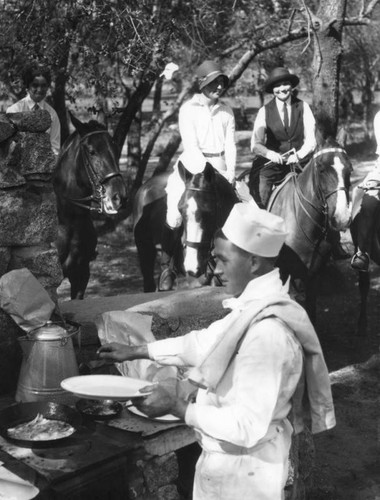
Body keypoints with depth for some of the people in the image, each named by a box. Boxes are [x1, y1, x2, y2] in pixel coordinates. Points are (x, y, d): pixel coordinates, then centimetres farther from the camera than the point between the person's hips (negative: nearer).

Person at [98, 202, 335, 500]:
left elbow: (246, 428, -28)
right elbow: (203, 343, 13)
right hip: (230, 460, 8)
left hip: (241, 473, -8)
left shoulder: (267, 333, -30)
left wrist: (177, 406, -20)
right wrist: (137, 351, 14)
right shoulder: (252, 307, -1)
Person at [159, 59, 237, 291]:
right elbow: (191, 144, -10)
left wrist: (230, 173, -8)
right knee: (175, 213, -18)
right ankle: (167, 267, -6)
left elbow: (231, 144, 6)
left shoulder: (227, 111, 10)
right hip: (193, 163, -4)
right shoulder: (189, 109, -3)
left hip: (220, 165, 4)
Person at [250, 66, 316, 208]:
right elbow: (255, 145, -3)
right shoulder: (264, 111, 1)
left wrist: (299, 155, -20)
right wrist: (270, 154, -23)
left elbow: (310, 140, -1)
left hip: (299, 163, 0)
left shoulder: (303, 107, 3)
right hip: (273, 165, 0)